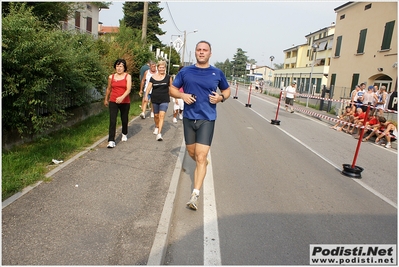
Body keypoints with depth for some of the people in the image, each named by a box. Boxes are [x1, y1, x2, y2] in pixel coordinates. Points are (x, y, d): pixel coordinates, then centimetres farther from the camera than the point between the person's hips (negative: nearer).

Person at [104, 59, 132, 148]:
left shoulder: (128, 76, -3)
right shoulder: (111, 77, 5)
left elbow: (128, 89, -16)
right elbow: (108, 89, 19)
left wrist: (122, 97, -32)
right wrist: (106, 99, 27)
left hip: (125, 102, -1)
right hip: (113, 102, 1)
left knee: (124, 119, 14)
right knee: (112, 121, -9)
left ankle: (124, 134, 42)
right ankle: (111, 141, -9)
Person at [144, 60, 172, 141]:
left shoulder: (168, 77, 0)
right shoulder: (153, 77, 0)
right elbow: (149, 87, -4)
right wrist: (146, 95, -18)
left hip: (164, 100, -2)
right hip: (155, 99, 2)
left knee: (162, 115, -14)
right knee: (156, 115, 16)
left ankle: (159, 134, -16)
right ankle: (156, 127, 45)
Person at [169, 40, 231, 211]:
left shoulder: (217, 73, 2)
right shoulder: (185, 71, 3)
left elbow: (227, 90, 16)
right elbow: (172, 89, 10)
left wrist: (221, 97, -7)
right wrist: (182, 95, -11)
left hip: (207, 119, -3)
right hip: (188, 118, 3)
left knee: (201, 157, -10)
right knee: (192, 154, 18)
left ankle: (195, 194, -8)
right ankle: (203, 163, 52)